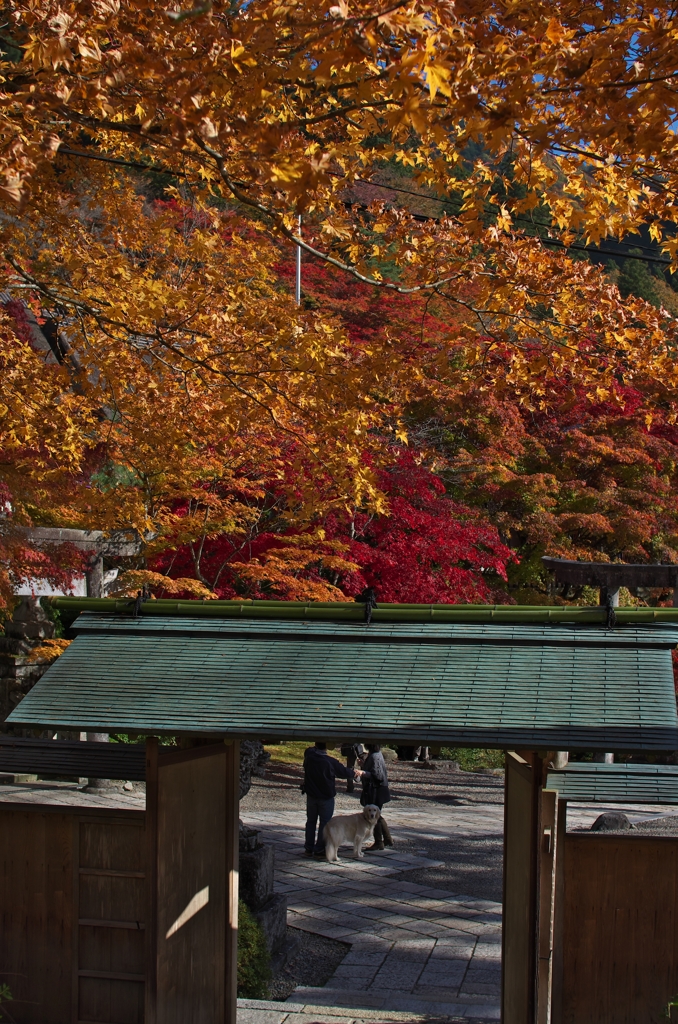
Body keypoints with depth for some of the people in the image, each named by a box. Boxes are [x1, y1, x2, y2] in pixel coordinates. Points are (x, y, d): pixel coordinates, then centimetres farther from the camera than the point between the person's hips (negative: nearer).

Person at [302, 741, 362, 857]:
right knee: (325, 823, 6)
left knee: (311, 821, 15)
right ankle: (319, 849, 6)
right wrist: (356, 772, 15)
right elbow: (344, 772, -4)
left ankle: (308, 848, 17)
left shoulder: (308, 755, -9)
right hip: (326, 797, -4)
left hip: (311, 795, 4)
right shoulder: (331, 762, -18)